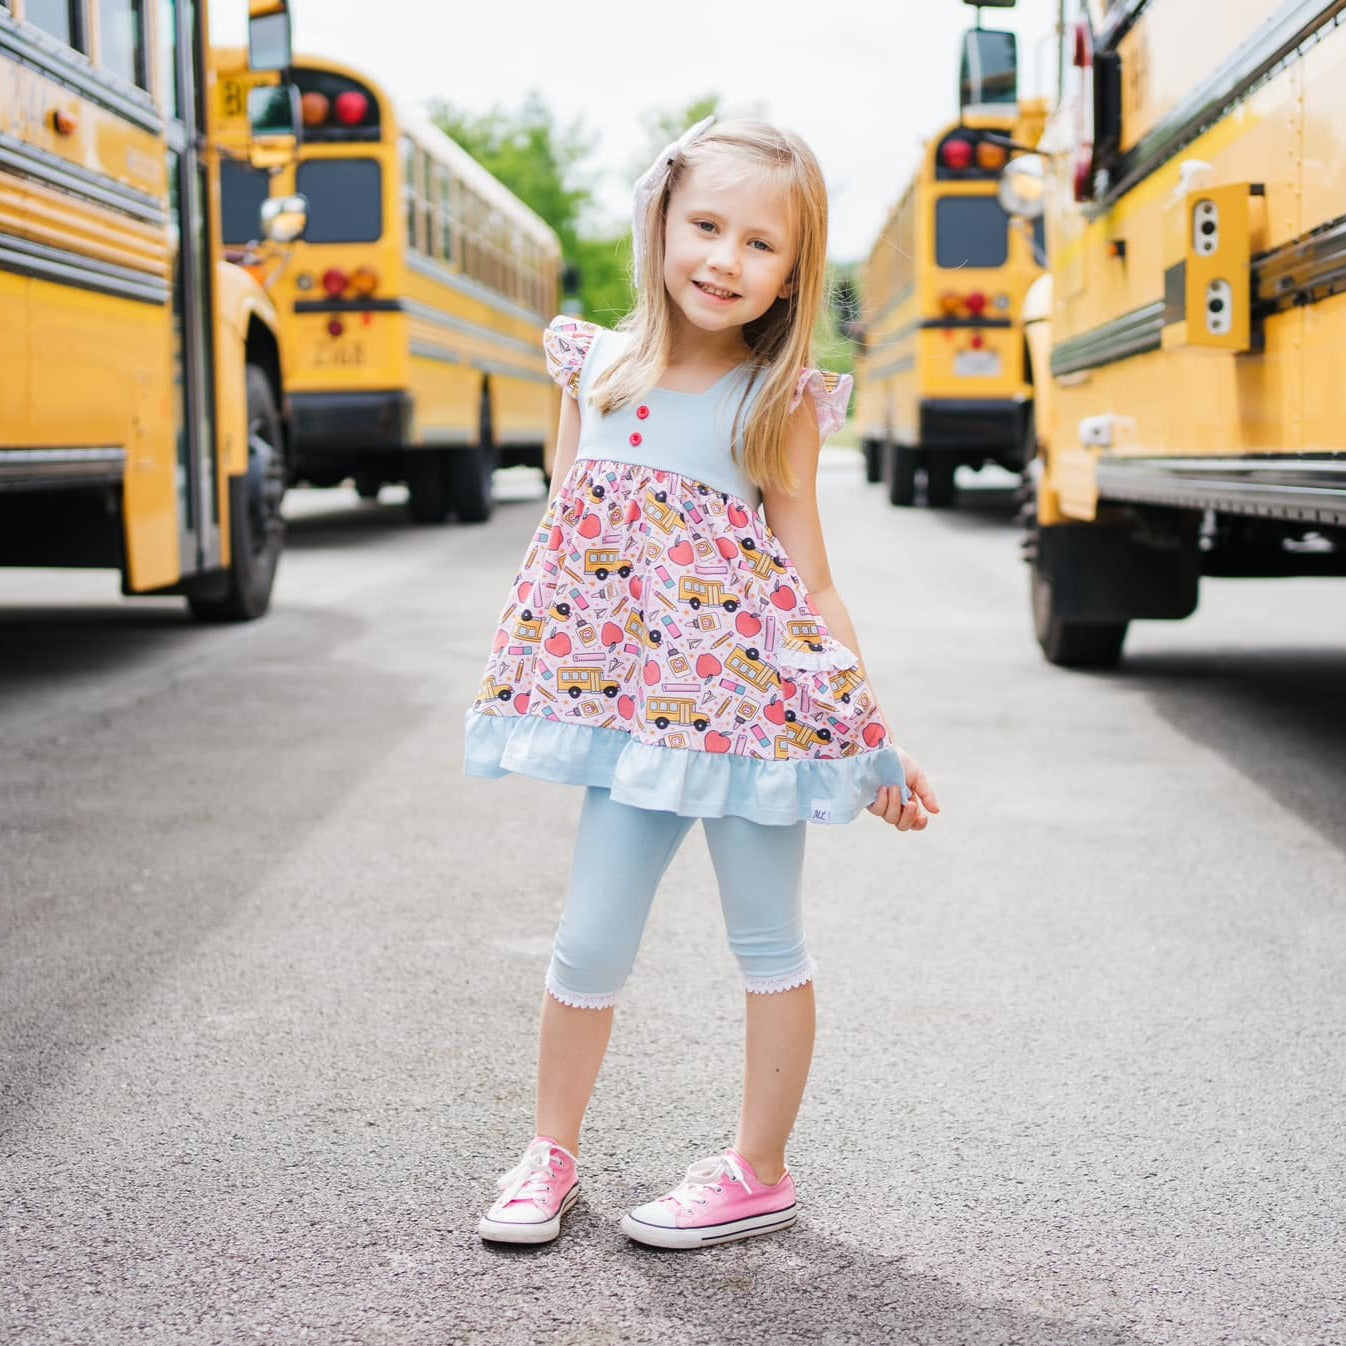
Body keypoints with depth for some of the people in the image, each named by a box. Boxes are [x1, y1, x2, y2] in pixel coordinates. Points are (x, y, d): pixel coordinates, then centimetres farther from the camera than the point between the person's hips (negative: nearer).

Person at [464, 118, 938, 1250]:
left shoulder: (782, 402, -4)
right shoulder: (598, 368, 4)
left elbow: (810, 578, -1)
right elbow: (566, 534, 12)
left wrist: (873, 738, -1)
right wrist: (537, 669, 9)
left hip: (756, 691, -2)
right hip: (637, 705, 3)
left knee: (769, 940, 10)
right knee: (591, 942, 7)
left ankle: (759, 1173, 25)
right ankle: (553, 1151, 27)